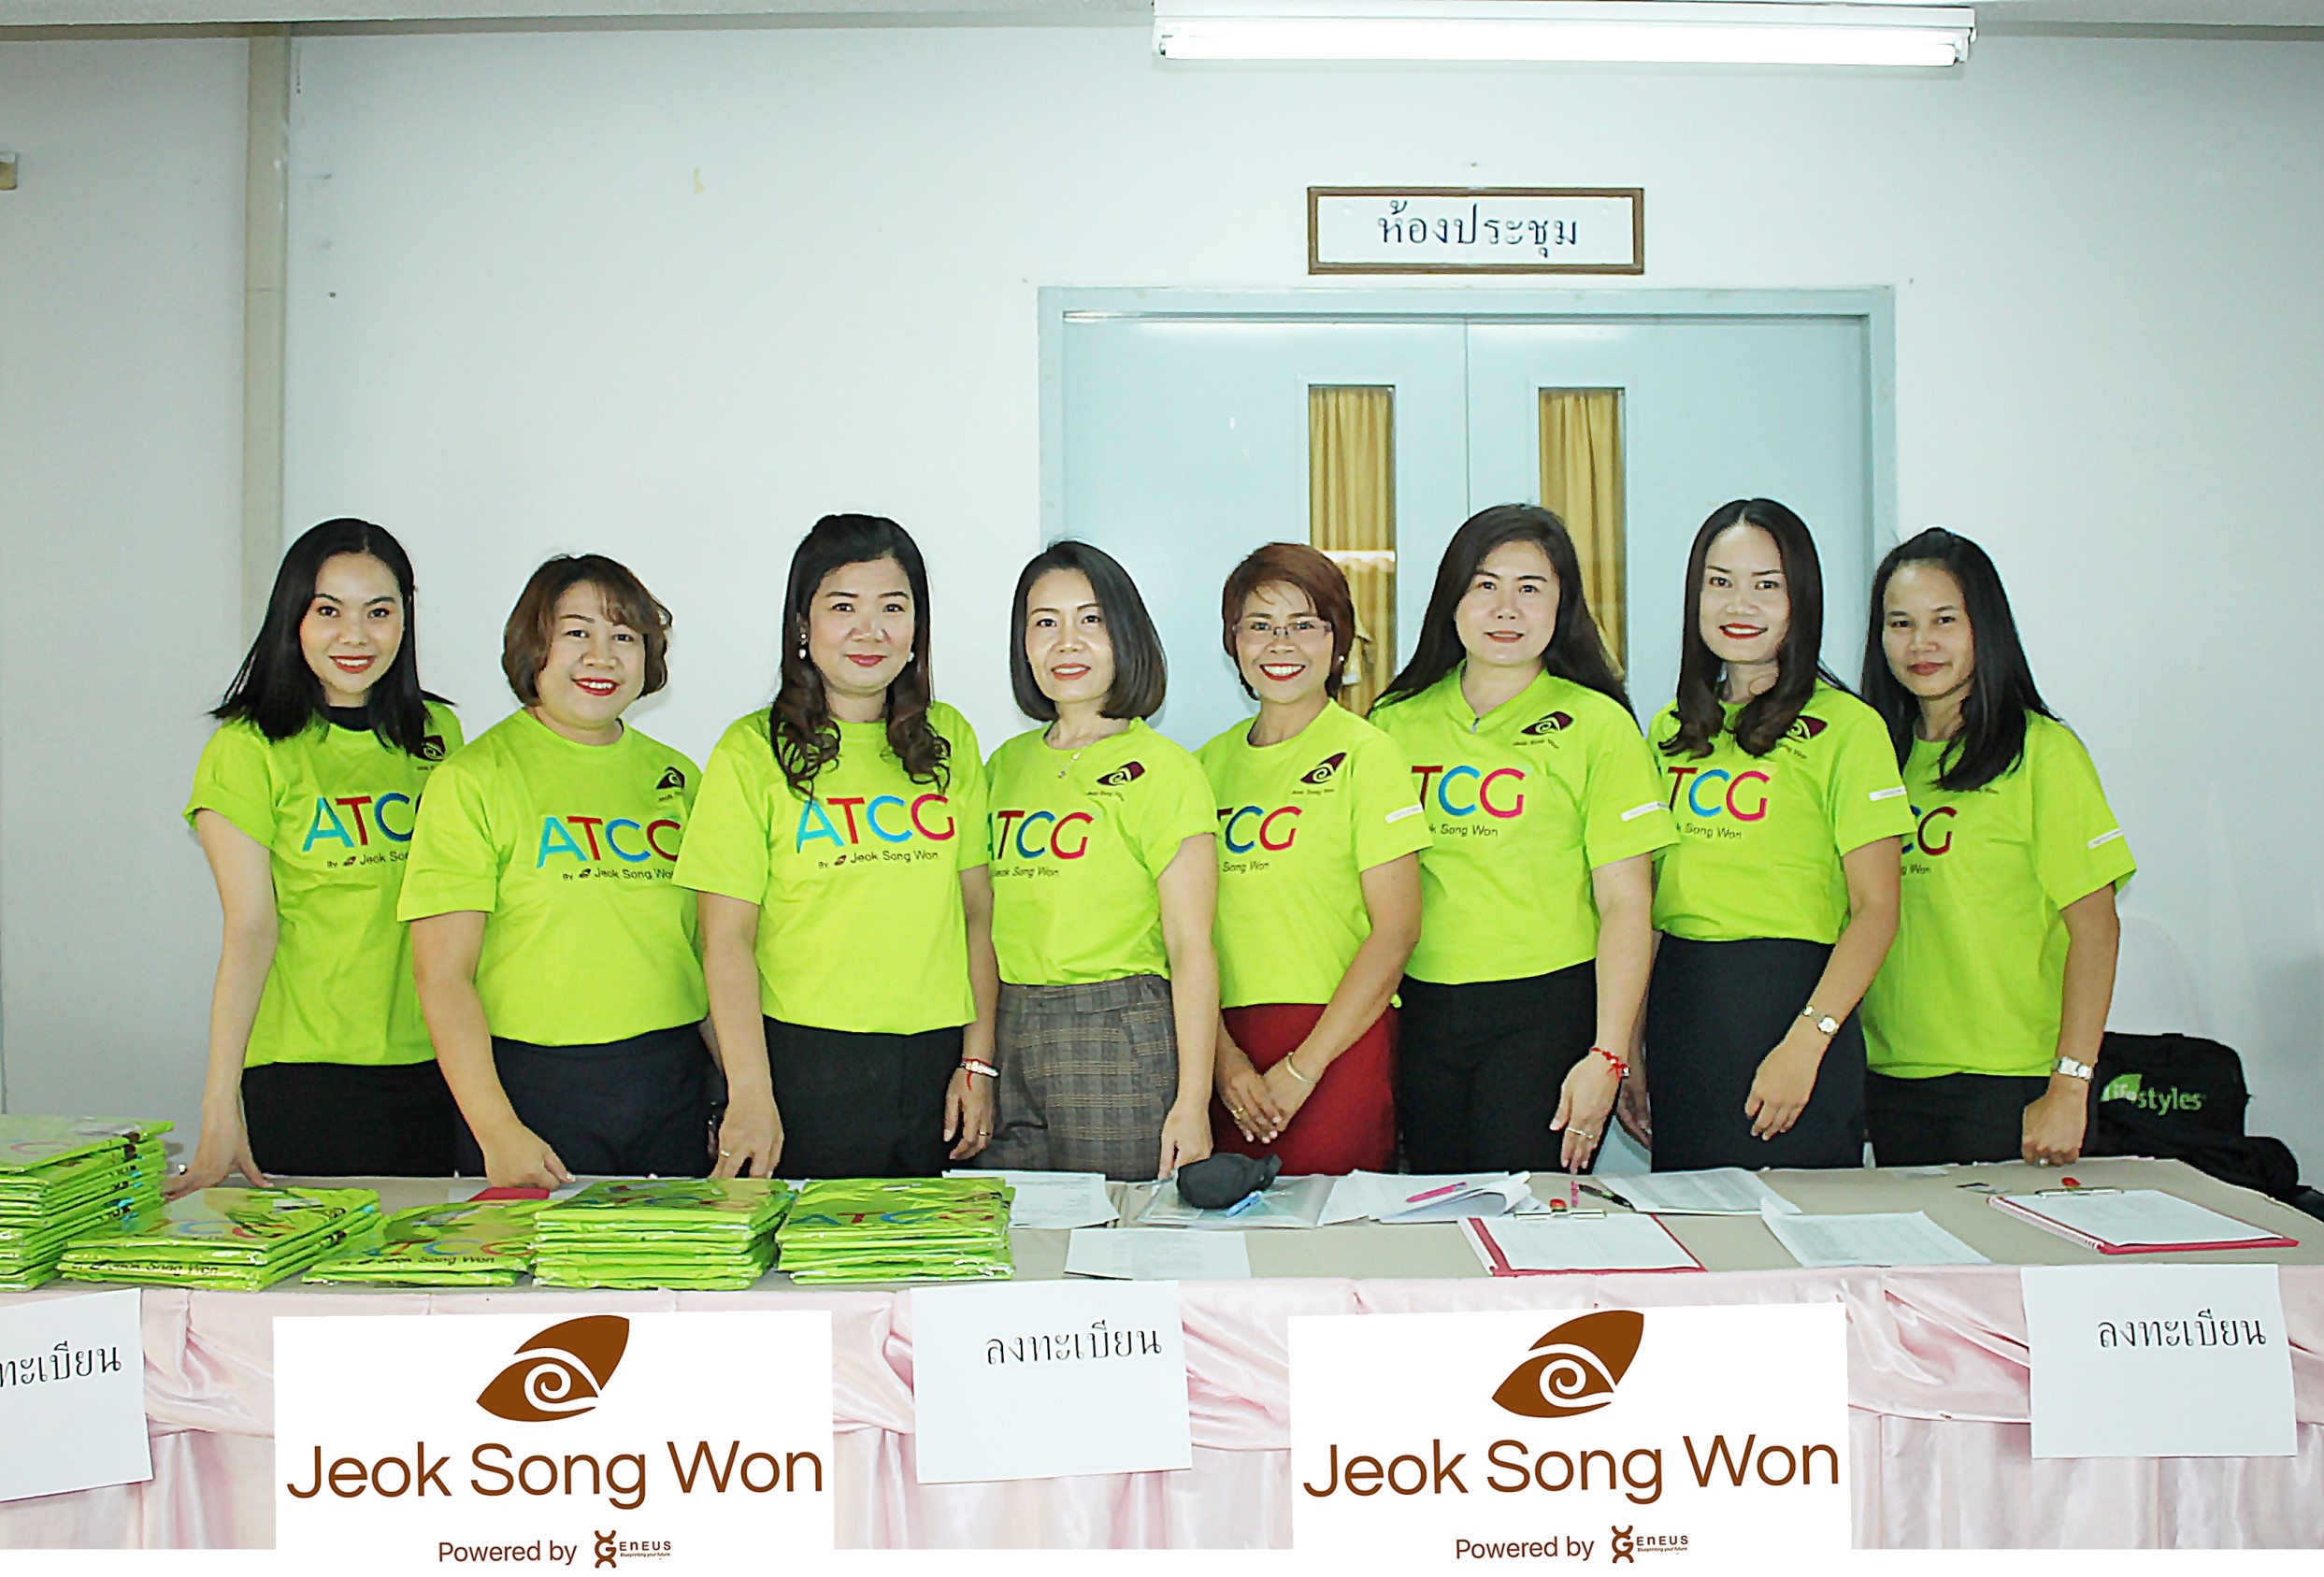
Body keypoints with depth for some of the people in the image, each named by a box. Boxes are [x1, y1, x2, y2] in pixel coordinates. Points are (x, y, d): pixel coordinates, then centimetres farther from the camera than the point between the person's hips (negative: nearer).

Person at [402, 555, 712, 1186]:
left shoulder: (676, 778, 10)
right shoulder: (473, 779, -4)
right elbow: (442, 976, -9)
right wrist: (498, 1130, -16)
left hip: (674, 1087, 4)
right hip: (534, 1084, -4)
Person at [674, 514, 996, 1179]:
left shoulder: (949, 739, 8)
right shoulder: (754, 751, -3)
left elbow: (978, 911, 9)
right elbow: (727, 938, -7)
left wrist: (979, 1062, 4)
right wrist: (750, 1094, -14)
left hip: (935, 1062, 3)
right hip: (805, 1062, -3)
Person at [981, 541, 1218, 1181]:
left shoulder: (1162, 770, -6)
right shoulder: (1005, 765, 11)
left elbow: (1191, 944, -9)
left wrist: (1192, 1103, -14)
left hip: (1120, 1046, -5)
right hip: (1007, 1039, 5)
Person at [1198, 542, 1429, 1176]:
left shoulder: (1364, 754, -3)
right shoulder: (1211, 762, 10)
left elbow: (1395, 931, -8)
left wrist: (1300, 1068, -10)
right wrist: (1223, 1054, -6)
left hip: (1338, 1044, -4)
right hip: (1226, 1046, 4)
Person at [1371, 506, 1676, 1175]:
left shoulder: (1597, 723, -1)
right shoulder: (1396, 719, 8)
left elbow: (1626, 902, -6)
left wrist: (1607, 1056, -13)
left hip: (1550, 1010, -3)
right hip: (1421, 1013, 3)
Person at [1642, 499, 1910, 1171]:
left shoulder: (1844, 725, -5)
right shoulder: (1672, 728, 11)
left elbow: (1875, 910, -9)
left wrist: (1805, 1042, -19)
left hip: (1790, 999, -5)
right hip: (1678, 1007, 5)